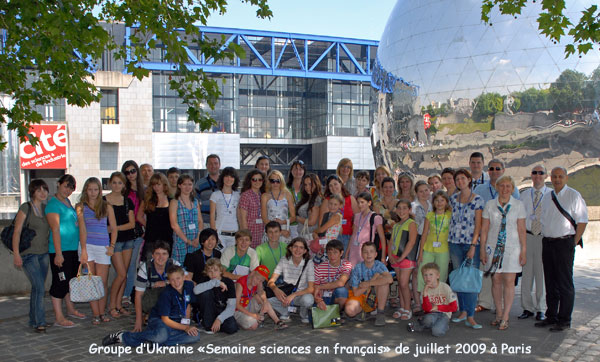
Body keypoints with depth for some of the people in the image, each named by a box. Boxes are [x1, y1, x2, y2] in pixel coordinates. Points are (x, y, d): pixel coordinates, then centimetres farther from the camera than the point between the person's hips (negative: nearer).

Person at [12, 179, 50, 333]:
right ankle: (39, 322, -8)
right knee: (39, 287, -14)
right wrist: (16, 254, -14)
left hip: (44, 254, 6)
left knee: (37, 288, 10)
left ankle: (34, 320, 21)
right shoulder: (26, 208, -8)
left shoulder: (46, 208, 9)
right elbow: (17, 232, -10)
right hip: (29, 254, -6)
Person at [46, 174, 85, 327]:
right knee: (60, 282, -3)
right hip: (60, 250, -9)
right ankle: (59, 318, 3)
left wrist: (81, 248, 19)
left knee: (72, 280, 17)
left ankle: (71, 309, 31)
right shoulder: (53, 204, -12)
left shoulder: (68, 202, 14)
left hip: (73, 249, 9)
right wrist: (58, 253, -21)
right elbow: (55, 230, -18)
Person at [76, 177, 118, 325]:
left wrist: (112, 246, 0)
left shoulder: (107, 207, 9)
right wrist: (83, 250, -12)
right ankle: (96, 315, 5)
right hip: (87, 246, -1)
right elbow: (82, 229, -5)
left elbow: (114, 228, 11)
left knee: (102, 282, -1)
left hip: (103, 247, 1)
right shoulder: (80, 207, 5)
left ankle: (102, 313, 10)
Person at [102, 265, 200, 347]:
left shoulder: (189, 285, -4)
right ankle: (122, 336, -21)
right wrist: (185, 328, -26)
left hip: (176, 322, 6)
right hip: (158, 319, -5)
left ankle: (153, 340, -22)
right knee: (162, 335, -42)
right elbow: (165, 319, -20)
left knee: (195, 336, -23)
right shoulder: (166, 294, -18)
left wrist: (187, 323, 0)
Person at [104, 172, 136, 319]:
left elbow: (132, 223, 2)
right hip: (113, 240, -4)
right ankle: (112, 305, 7)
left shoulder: (127, 201, 7)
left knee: (124, 274, 6)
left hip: (128, 239, 4)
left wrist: (115, 228, -10)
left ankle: (119, 304, 15)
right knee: (121, 274, -8)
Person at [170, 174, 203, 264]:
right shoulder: (175, 202, 1)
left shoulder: (195, 202, 14)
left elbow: (200, 222, 10)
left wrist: (198, 238, -7)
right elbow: (174, 225, -7)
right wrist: (187, 241, -11)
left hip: (196, 242, 4)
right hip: (181, 241, -4)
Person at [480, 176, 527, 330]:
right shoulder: (490, 205, 5)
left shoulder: (518, 205, 2)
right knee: (496, 280, 5)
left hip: (512, 248, -1)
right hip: (493, 247, 2)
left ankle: (505, 318, 1)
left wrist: (524, 251, -2)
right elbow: (484, 229, 5)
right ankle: (498, 314, 17)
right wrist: (482, 250, 2)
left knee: (509, 281, -4)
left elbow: (522, 230, 2)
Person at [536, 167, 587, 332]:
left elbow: (582, 221, -7)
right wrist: (546, 240, 10)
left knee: (565, 283, -2)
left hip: (564, 242, -6)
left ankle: (564, 320, 5)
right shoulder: (547, 198, 15)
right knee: (550, 282, 11)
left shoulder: (574, 196, -5)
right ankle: (551, 317, 20)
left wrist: (574, 243, -9)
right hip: (547, 242, 6)